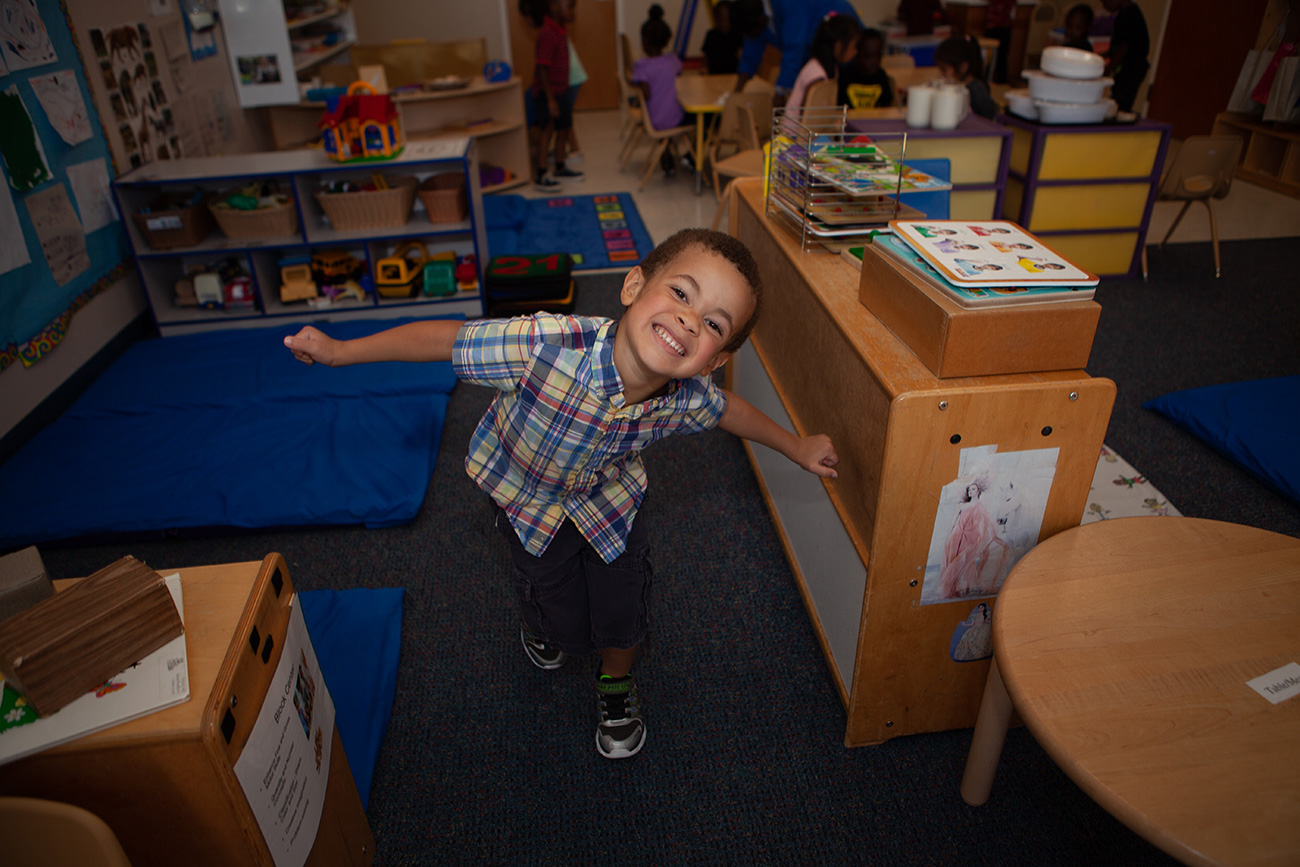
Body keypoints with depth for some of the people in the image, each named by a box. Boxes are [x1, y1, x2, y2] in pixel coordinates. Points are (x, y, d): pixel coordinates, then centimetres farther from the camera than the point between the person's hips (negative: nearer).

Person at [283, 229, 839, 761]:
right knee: (559, 618, 12)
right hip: (525, 492, -1)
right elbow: (447, 339, -30)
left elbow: (726, 409, -6)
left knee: (623, 604, 8)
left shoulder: (688, 398, -31)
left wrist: (797, 447, 8)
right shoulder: (548, 346, -45)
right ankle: (538, 621, 54)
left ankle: (616, 684, 45)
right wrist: (338, 351, -20)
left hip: (609, 493, 2)